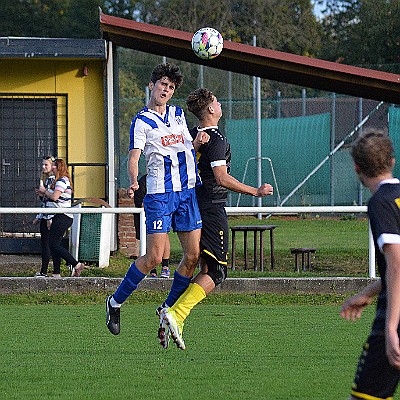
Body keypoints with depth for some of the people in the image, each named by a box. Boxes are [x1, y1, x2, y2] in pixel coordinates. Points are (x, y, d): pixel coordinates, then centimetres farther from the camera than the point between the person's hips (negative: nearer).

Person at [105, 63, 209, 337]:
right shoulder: (142, 121, -3)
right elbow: (133, 157, -14)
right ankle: (115, 303, 6)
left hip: (187, 191, 6)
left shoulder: (178, 114, 17)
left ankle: (169, 309, 16)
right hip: (160, 194, -6)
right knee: (154, 257, -11)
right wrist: (134, 181, -34)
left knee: (193, 256, 0)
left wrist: (197, 142, 3)